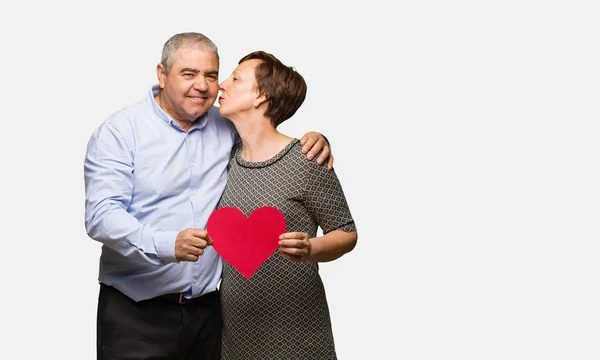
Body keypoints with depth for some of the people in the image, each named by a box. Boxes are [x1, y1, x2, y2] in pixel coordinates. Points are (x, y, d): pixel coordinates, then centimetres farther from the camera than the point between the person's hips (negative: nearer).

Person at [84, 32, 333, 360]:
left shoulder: (225, 127, 7)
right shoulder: (120, 131, -6)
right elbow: (101, 215, -16)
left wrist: (313, 140, -1)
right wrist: (167, 245, -32)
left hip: (207, 309, 4)